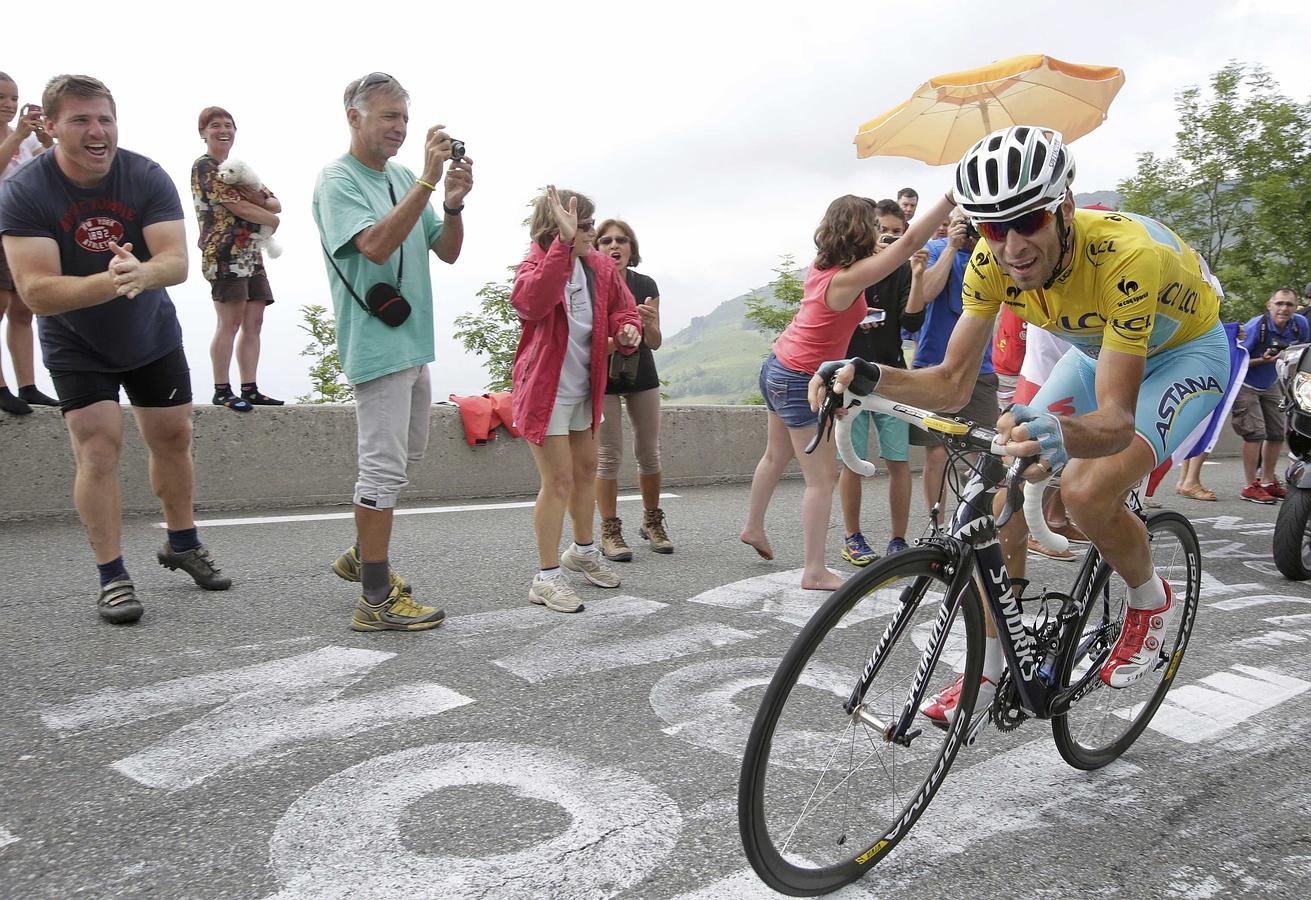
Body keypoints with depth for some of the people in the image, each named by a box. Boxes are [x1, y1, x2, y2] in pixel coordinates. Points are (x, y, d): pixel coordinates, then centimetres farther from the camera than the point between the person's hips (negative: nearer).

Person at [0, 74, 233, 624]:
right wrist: (110, 282, -45)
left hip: (153, 337, 3)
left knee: (173, 438, 9)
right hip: (75, 348, -2)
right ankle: (112, 577, 1)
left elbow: (177, 262, -25)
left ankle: (182, 544, 30)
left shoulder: (147, 178, -16)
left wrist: (142, 274, -49)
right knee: (97, 449, -10)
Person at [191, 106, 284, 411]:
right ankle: (222, 391, -3)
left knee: (253, 322, 5)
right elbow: (237, 206, -14)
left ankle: (250, 390, 8)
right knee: (230, 322, -9)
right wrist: (272, 219, 0)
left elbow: (276, 204, 16)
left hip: (251, 254, 8)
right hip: (225, 254, -8)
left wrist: (260, 199, -7)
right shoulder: (205, 166, -3)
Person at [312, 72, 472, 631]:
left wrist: (453, 203, -8)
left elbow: (447, 252, 10)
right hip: (377, 343, -9)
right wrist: (428, 181, -28)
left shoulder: (403, 179, 14)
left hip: (413, 340, 9)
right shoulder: (337, 180, -9)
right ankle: (377, 599, 0)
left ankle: (362, 556, 35)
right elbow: (376, 246, -25)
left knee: (407, 456, 18)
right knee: (385, 469, -8)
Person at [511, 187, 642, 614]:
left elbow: (622, 308, 12)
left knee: (586, 470, 19)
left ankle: (583, 550, 41)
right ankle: (547, 577, 5)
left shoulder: (600, 267, 0)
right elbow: (530, 302, -41)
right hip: (545, 389, -7)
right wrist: (564, 243, -46)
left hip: (584, 389, 7)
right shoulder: (536, 265, -17)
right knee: (559, 479, -8)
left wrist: (628, 329, -12)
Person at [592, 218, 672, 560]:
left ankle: (652, 522, 24)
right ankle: (610, 531, 7)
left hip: (642, 375, 4)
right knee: (608, 454, -4)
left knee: (649, 452, 7)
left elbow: (655, 342, 0)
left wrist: (648, 323, -23)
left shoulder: (646, 286, -2)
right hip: (603, 377, -3)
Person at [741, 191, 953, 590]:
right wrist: (952, 195, -23)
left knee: (777, 456, 26)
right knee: (822, 478, -3)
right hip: (801, 381, -10)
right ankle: (815, 572, 0)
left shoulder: (822, 266, 1)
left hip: (778, 368, 10)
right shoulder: (848, 278, -23)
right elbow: (910, 241, -26)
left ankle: (753, 527, 43)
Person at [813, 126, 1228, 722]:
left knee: (1085, 489, -29)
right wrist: (870, 376, -38)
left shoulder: (1126, 256, -39)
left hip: (1183, 353, -5)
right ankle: (989, 671, 7)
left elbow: (1116, 419, -42)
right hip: (1096, 353, 5)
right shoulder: (992, 263, -24)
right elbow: (954, 382, -19)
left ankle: (1151, 599, 5)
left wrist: (1063, 436, -65)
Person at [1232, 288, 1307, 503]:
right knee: (1255, 433, -15)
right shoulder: (1256, 326, -25)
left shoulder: (1301, 324, -8)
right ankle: (1250, 486, -9)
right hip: (1245, 386, -7)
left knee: (1277, 433, 7)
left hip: (1270, 386, 7)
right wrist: (1262, 360, -34)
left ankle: (1268, 482, 21)